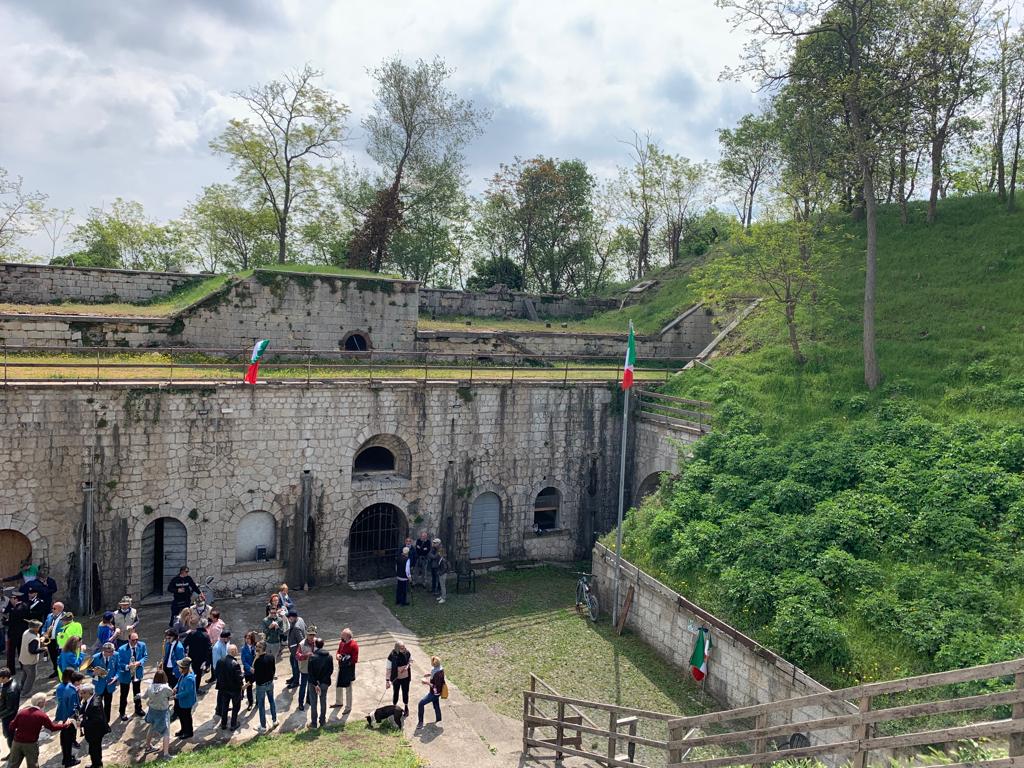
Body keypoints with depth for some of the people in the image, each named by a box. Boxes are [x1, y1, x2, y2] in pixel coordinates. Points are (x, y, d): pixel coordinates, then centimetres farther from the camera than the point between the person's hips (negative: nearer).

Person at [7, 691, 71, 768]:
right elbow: (53, 727, -6)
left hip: (17, 742, 3)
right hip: (31, 744, -3)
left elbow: (12, 725, 0)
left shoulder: (22, 711, -3)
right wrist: (67, 724, 7)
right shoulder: (41, 715, -12)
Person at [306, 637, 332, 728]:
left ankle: (313, 723, 19)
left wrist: (315, 684, -15)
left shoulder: (312, 657, -18)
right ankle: (322, 721, 27)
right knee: (323, 702, 17)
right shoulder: (329, 656, -6)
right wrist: (324, 680, 1)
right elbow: (331, 670, -3)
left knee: (313, 703, 11)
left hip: (314, 683, -3)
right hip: (325, 683, 3)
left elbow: (310, 673, -19)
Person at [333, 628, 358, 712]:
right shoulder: (342, 643, 1)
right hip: (341, 668, 8)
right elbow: (338, 652, 15)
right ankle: (338, 702, 44)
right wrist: (337, 655, -7)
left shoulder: (354, 645, -21)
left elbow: (355, 660, -21)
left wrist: (345, 659, -25)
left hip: (349, 670, -8)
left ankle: (348, 708, 18)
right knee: (338, 686, 23)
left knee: (348, 689, 4)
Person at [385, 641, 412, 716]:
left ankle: (406, 707, 40)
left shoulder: (407, 653, -15)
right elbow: (388, 669, -18)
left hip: (406, 677, 2)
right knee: (395, 693, 16)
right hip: (396, 678, -2)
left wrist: (408, 666, -14)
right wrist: (387, 680, -18)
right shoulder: (392, 656, -25)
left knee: (405, 693, 17)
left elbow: (411, 660, 6)